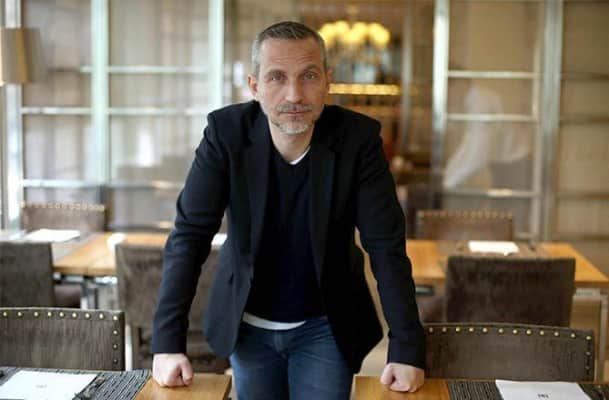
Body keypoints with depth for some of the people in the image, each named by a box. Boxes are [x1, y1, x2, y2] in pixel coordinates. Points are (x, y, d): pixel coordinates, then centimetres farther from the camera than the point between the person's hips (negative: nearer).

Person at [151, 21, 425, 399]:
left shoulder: (358, 138, -18)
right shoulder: (226, 132, -17)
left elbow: (387, 247, -16)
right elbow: (190, 236, -15)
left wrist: (407, 349, -20)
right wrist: (168, 342, -20)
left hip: (325, 326, -1)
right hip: (247, 325, 1)